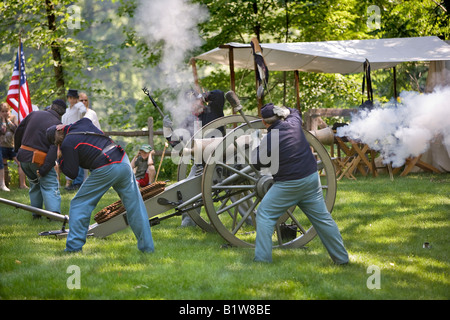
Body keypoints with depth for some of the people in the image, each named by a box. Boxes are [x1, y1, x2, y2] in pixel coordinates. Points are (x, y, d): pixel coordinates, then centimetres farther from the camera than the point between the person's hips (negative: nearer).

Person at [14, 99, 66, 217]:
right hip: (39, 161, -5)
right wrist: (43, 170, -16)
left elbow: (19, 131, 13)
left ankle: (36, 213, 26)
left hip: (24, 156, 5)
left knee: (34, 184, 23)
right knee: (50, 186, 0)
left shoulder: (34, 114, 7)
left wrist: (17, 149, 27)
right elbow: (54, 150, -15)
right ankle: (54, 213, -17)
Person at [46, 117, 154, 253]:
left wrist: (60, 159, 16)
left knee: (79, 204, 10)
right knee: (135, 206, 10)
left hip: (105, 170, -6)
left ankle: (74, 247, 9)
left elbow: (72, 174, 1)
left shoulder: (67, 144, -1)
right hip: (123, 162, 6)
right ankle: (147, 246, 10)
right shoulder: (84, 122, 16)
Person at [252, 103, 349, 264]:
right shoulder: (294, 123, 0)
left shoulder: (269, 139, -15)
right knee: (322, 217, 13)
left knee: (264, 214, 4)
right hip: (311, 178, 6)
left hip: (288, 184, -6)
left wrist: (259, 148, 13)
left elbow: (257, 164, -3)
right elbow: (294, 112, 26)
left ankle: (262, 258, -1)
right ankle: (342, 258, 18)